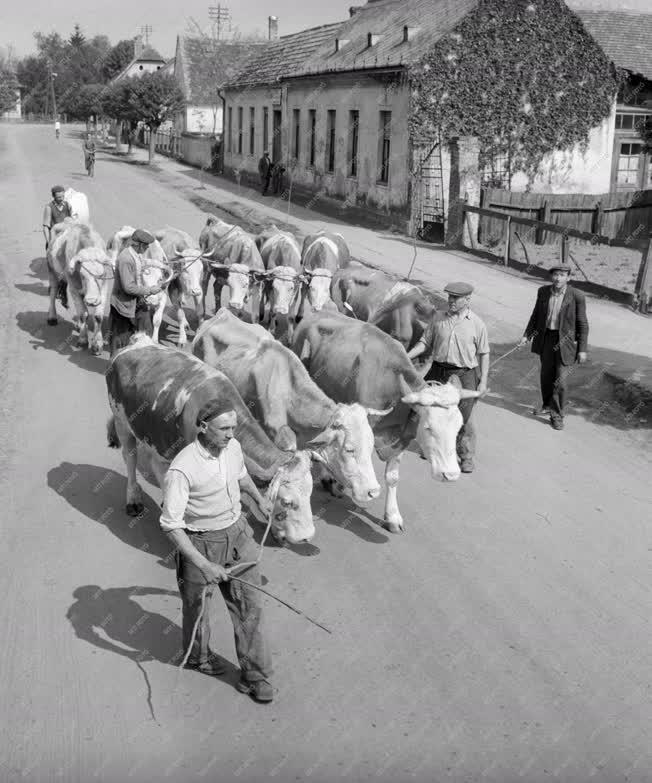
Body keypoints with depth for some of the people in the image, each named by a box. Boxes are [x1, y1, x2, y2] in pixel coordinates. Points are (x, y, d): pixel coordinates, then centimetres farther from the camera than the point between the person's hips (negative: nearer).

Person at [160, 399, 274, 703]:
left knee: (249, 606, 6)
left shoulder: (233, 447, -7)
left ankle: (254, 675, 19)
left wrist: (259, 498, 34)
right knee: (197, 605, 18)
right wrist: (204, 565, -30)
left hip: (236, 535, 5)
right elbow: (170, 524, -27)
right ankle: (198, 655, 47)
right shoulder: (182, 469, -28)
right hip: (200, 543, -5)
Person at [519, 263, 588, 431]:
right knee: (546, 375, 16)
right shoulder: (543, 291, -5)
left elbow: (582, 324, -10)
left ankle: (557, 414, 10)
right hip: (546, 338, 4)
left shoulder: (577, 296, -17)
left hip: (564, 340, -4)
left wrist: (582, 349, -10)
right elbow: (536, 314, 9)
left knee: (559, 380, -6)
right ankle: (548, 405, 37)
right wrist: (527, 335, 4)